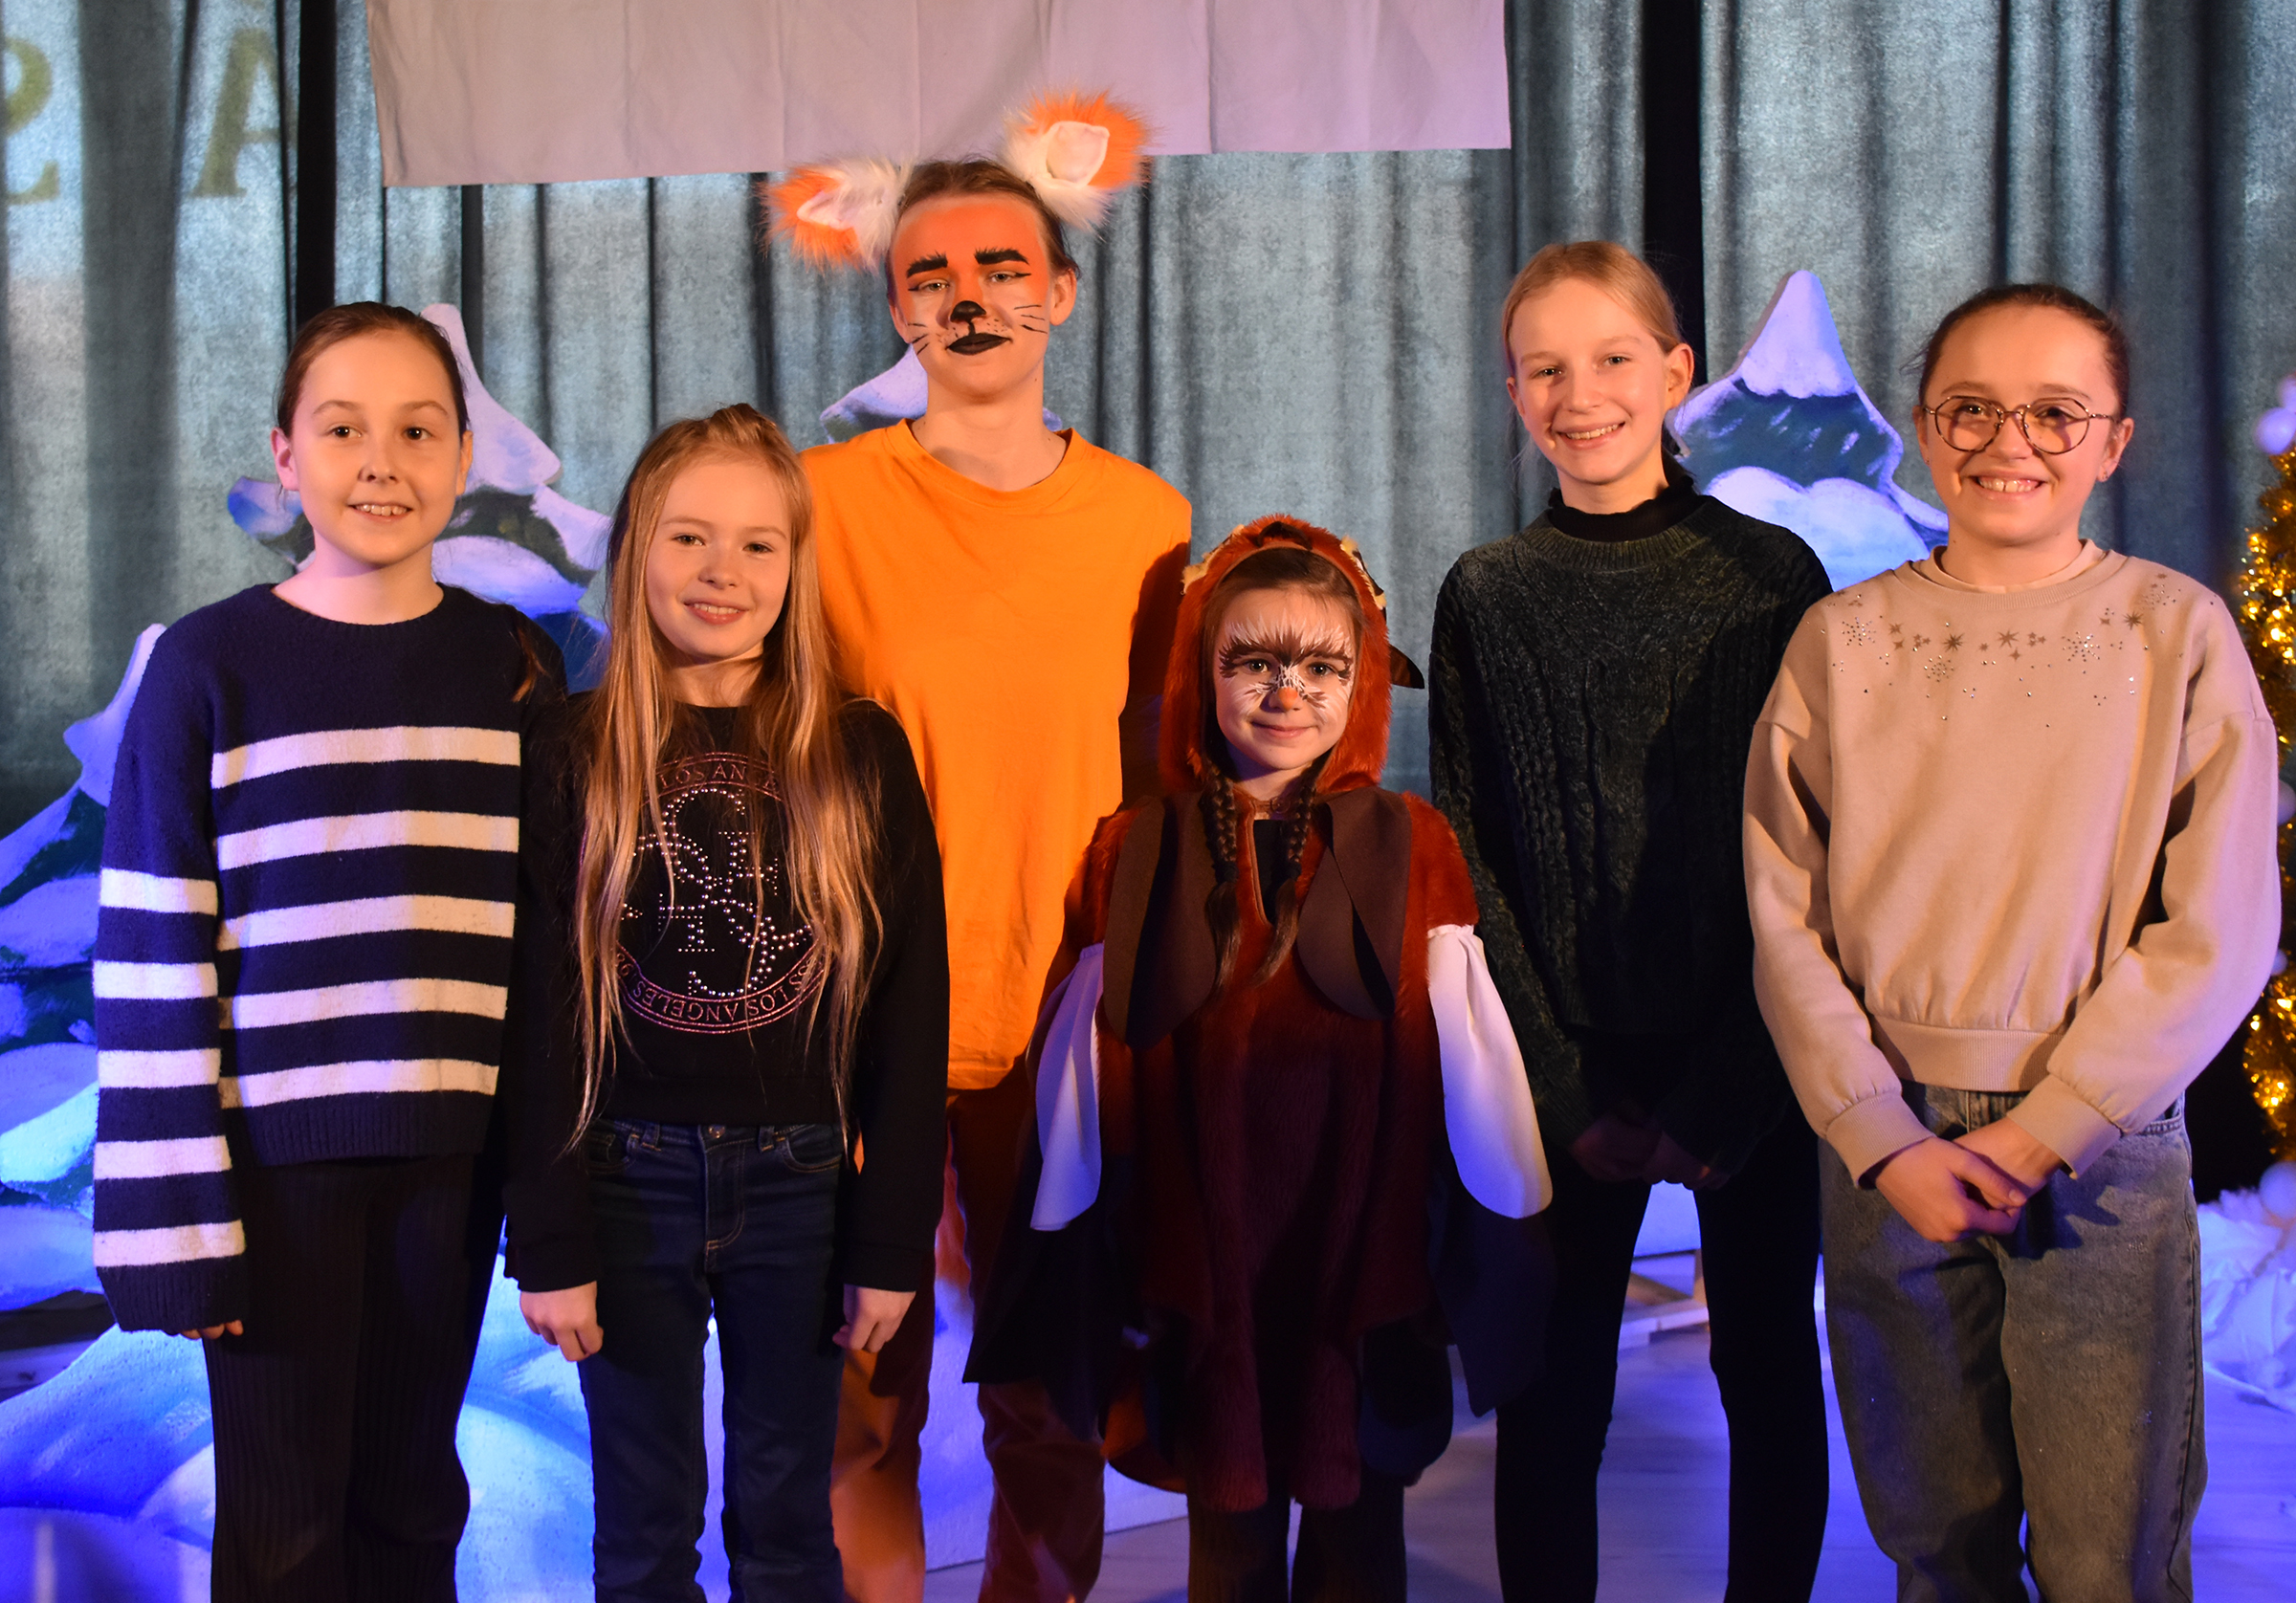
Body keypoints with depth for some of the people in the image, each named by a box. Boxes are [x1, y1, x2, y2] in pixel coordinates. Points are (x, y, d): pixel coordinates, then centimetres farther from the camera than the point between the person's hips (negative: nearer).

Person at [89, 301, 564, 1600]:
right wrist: (175, 1209, -9)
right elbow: (152, 956, -5)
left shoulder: (515, 666, 4)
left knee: (414, 1495, 14)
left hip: (450, 1152, 2)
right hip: (277, 1150, -2)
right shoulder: (210, 664, -4)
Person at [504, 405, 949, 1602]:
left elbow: (908, 1011, -1)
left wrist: (892, 1239, -3)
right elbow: (536, 1016, -3)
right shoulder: (575, 758, -3)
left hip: (800, 1187, 1)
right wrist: (548, 1245, -6)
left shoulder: (860, 754, -1)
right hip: (628, 1184, 0)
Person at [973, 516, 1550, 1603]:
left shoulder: (1412, 848, 0)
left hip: (1369, 1264, 0)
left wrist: (1491, 1267, 4)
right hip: (1197, 1263, 1)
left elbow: (1464, 1066, 2)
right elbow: (1091, 1080, 5)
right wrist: (1085, 1281, 7)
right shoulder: (1132, 856, 2)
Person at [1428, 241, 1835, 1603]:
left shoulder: (1773, 573, -2)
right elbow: (1467, 859, 2)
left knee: (1769, 1377, 10)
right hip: (1568, 1075, 1)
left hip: (1750, 1068, -1)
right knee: (1555, 1395, 6)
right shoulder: (1487, 598, 3)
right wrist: (1565, 1094, -7)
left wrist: (1720, 1097, -9)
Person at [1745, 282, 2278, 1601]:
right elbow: (1785, 922, 1)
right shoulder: (1843, 642, 3)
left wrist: (2038, 1135, -11)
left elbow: (2217, 935, -5)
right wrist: (1887, 1142, -8)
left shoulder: (2178, 633, -1)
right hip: (1888, 1150, 1)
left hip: (2102, 1154, -1)